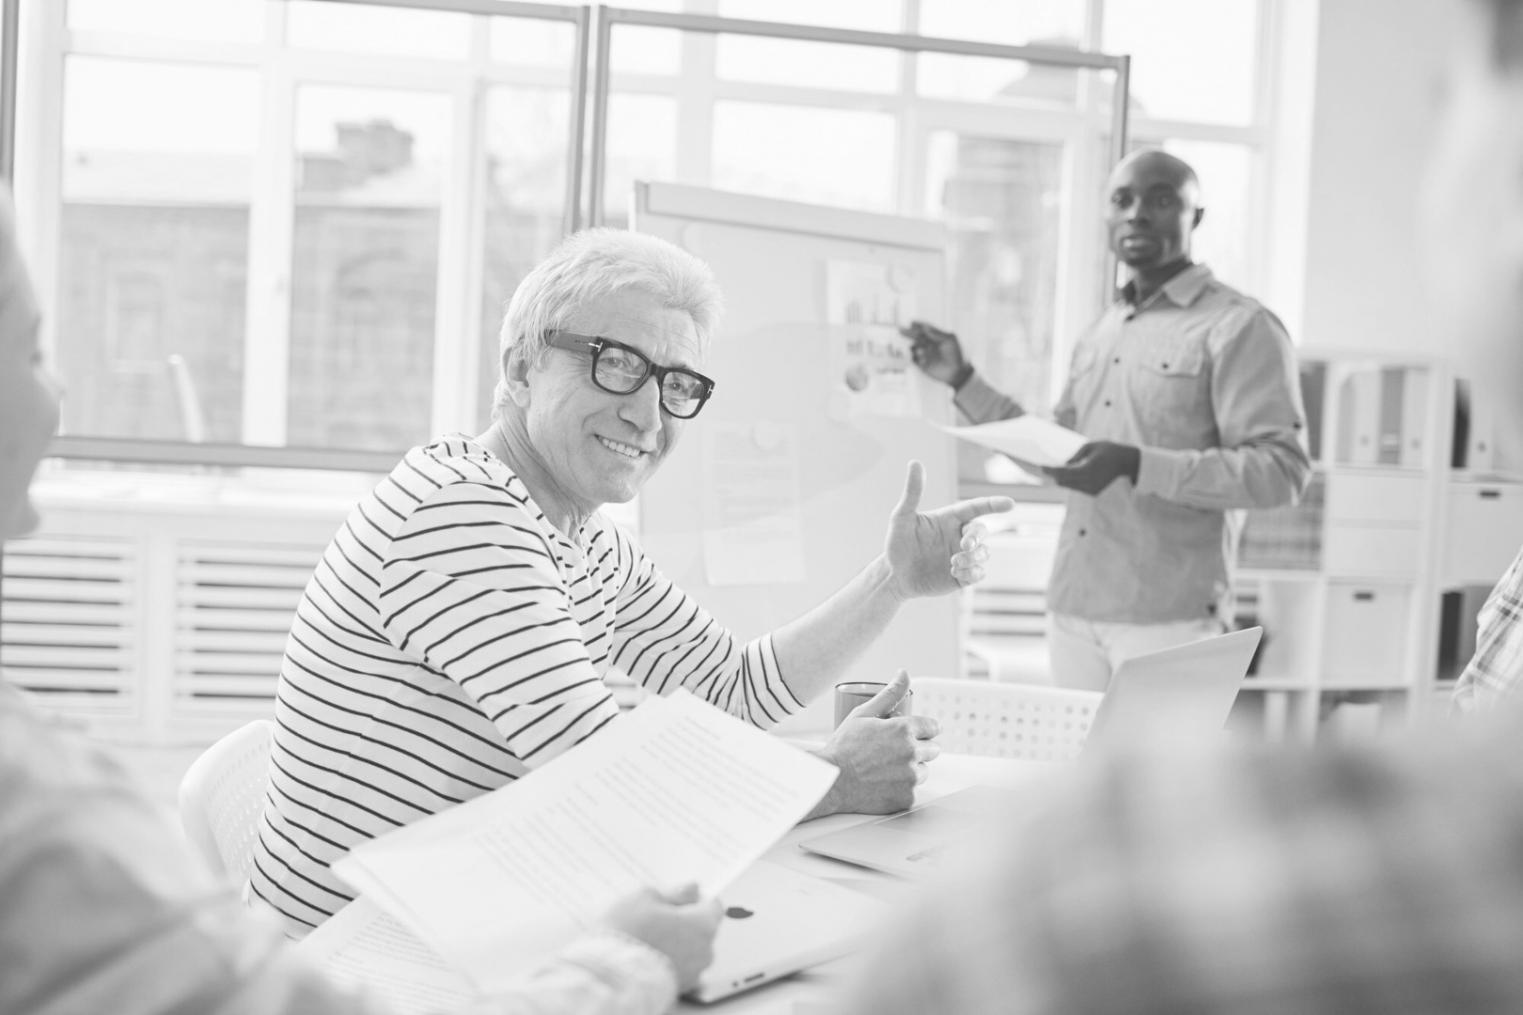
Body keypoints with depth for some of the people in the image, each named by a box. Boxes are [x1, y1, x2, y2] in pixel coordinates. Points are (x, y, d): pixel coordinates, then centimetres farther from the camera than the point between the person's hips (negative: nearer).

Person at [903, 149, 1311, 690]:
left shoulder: (1239, 327, -4)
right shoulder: (1098, 335, 18)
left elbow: (1281, 469, -13)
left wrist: (1138, 467, -23)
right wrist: (963, 381, 16)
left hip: (1169, 615, -6)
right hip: (1073, 609, 6)